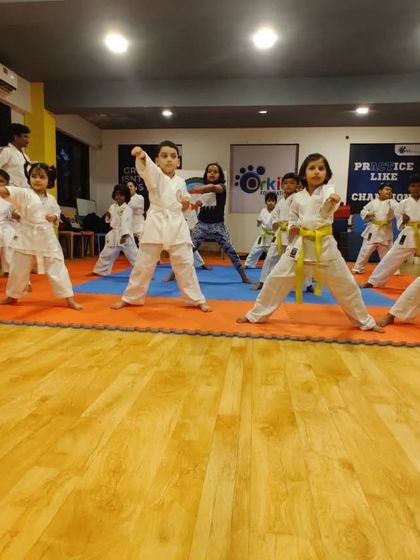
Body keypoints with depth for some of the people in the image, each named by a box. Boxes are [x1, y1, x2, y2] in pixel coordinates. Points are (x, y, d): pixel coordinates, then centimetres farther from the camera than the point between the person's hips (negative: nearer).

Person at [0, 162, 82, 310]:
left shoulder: (51, 199, 3)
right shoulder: (24, 194, -8)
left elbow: (57, 212, 20)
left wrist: (54, 217, -4)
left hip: (47, 238, 1)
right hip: (27, 237, -1)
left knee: (57, 268, 0)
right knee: (18, 269, 12)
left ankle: (70, 298, 7)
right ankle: (12, 296, 35)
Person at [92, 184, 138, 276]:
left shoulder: (127, 209, -12)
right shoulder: (112, 207, 10)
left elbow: (126, 222, -25)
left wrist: (124, 235, -36)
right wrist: (108, 216, -3)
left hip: (125, 234, -6)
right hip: (114, 235, 7)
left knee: (134, 254, -7)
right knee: (106, 254, 17)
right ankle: (99, 271, 34)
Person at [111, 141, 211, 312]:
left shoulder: (180, 182, 10)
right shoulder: (154, 175, -3)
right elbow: (145, 167, -27)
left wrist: (186, 202, 0)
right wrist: (141, 156, -50)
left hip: (177, 225, 3)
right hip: (156, 224, -2)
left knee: (185, 265, 5)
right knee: (143, 264, 6)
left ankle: (197, 300, 18)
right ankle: (130, 298, 24)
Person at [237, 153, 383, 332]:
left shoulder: (328, 191, -6)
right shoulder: (298, 197, 4)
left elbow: (326, 209, -30)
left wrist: (332, 201, -53)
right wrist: (292, 227, 0)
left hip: (324, 244, -2)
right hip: (300, 243, 2)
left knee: (346, 284, 5)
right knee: (276, 278, 1)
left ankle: (365, 321, 27)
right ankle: (256, 314, 19)